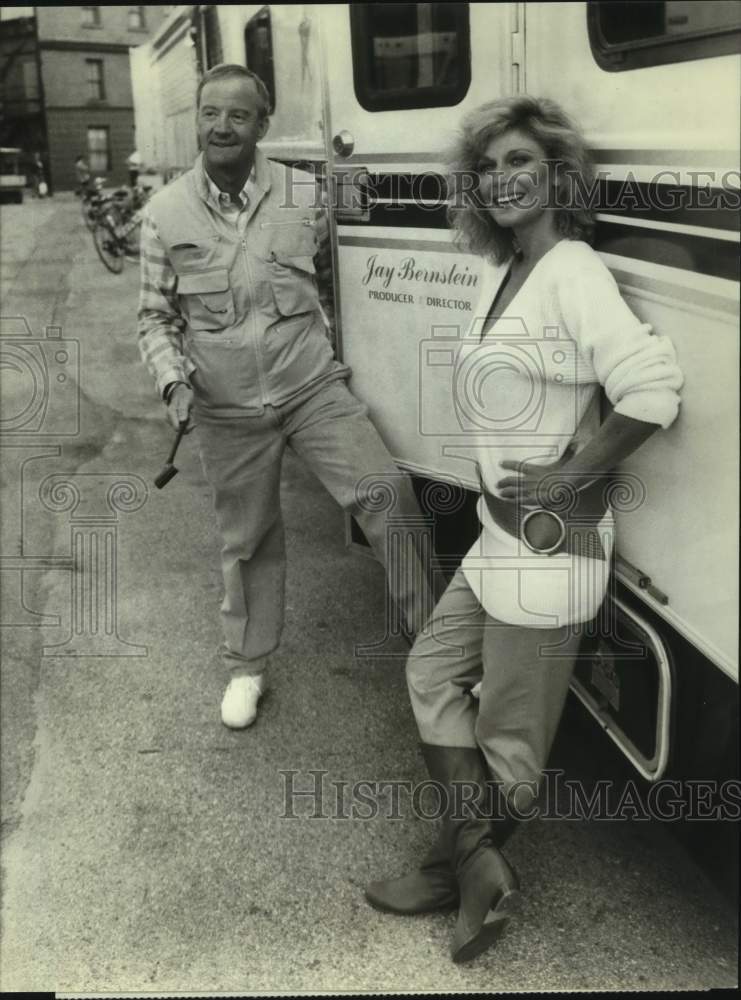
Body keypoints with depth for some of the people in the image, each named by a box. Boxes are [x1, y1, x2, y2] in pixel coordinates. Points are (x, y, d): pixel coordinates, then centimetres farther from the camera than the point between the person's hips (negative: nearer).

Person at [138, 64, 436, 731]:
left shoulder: (303, 194, 0)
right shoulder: (166, 214, -2)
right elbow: (156, 317, 5)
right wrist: (174, 378, -11)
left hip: (314, 388, 0)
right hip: (229, 410, 0)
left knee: (386, 492, -17)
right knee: (248, 543, 12)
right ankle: (247, 668, 33)